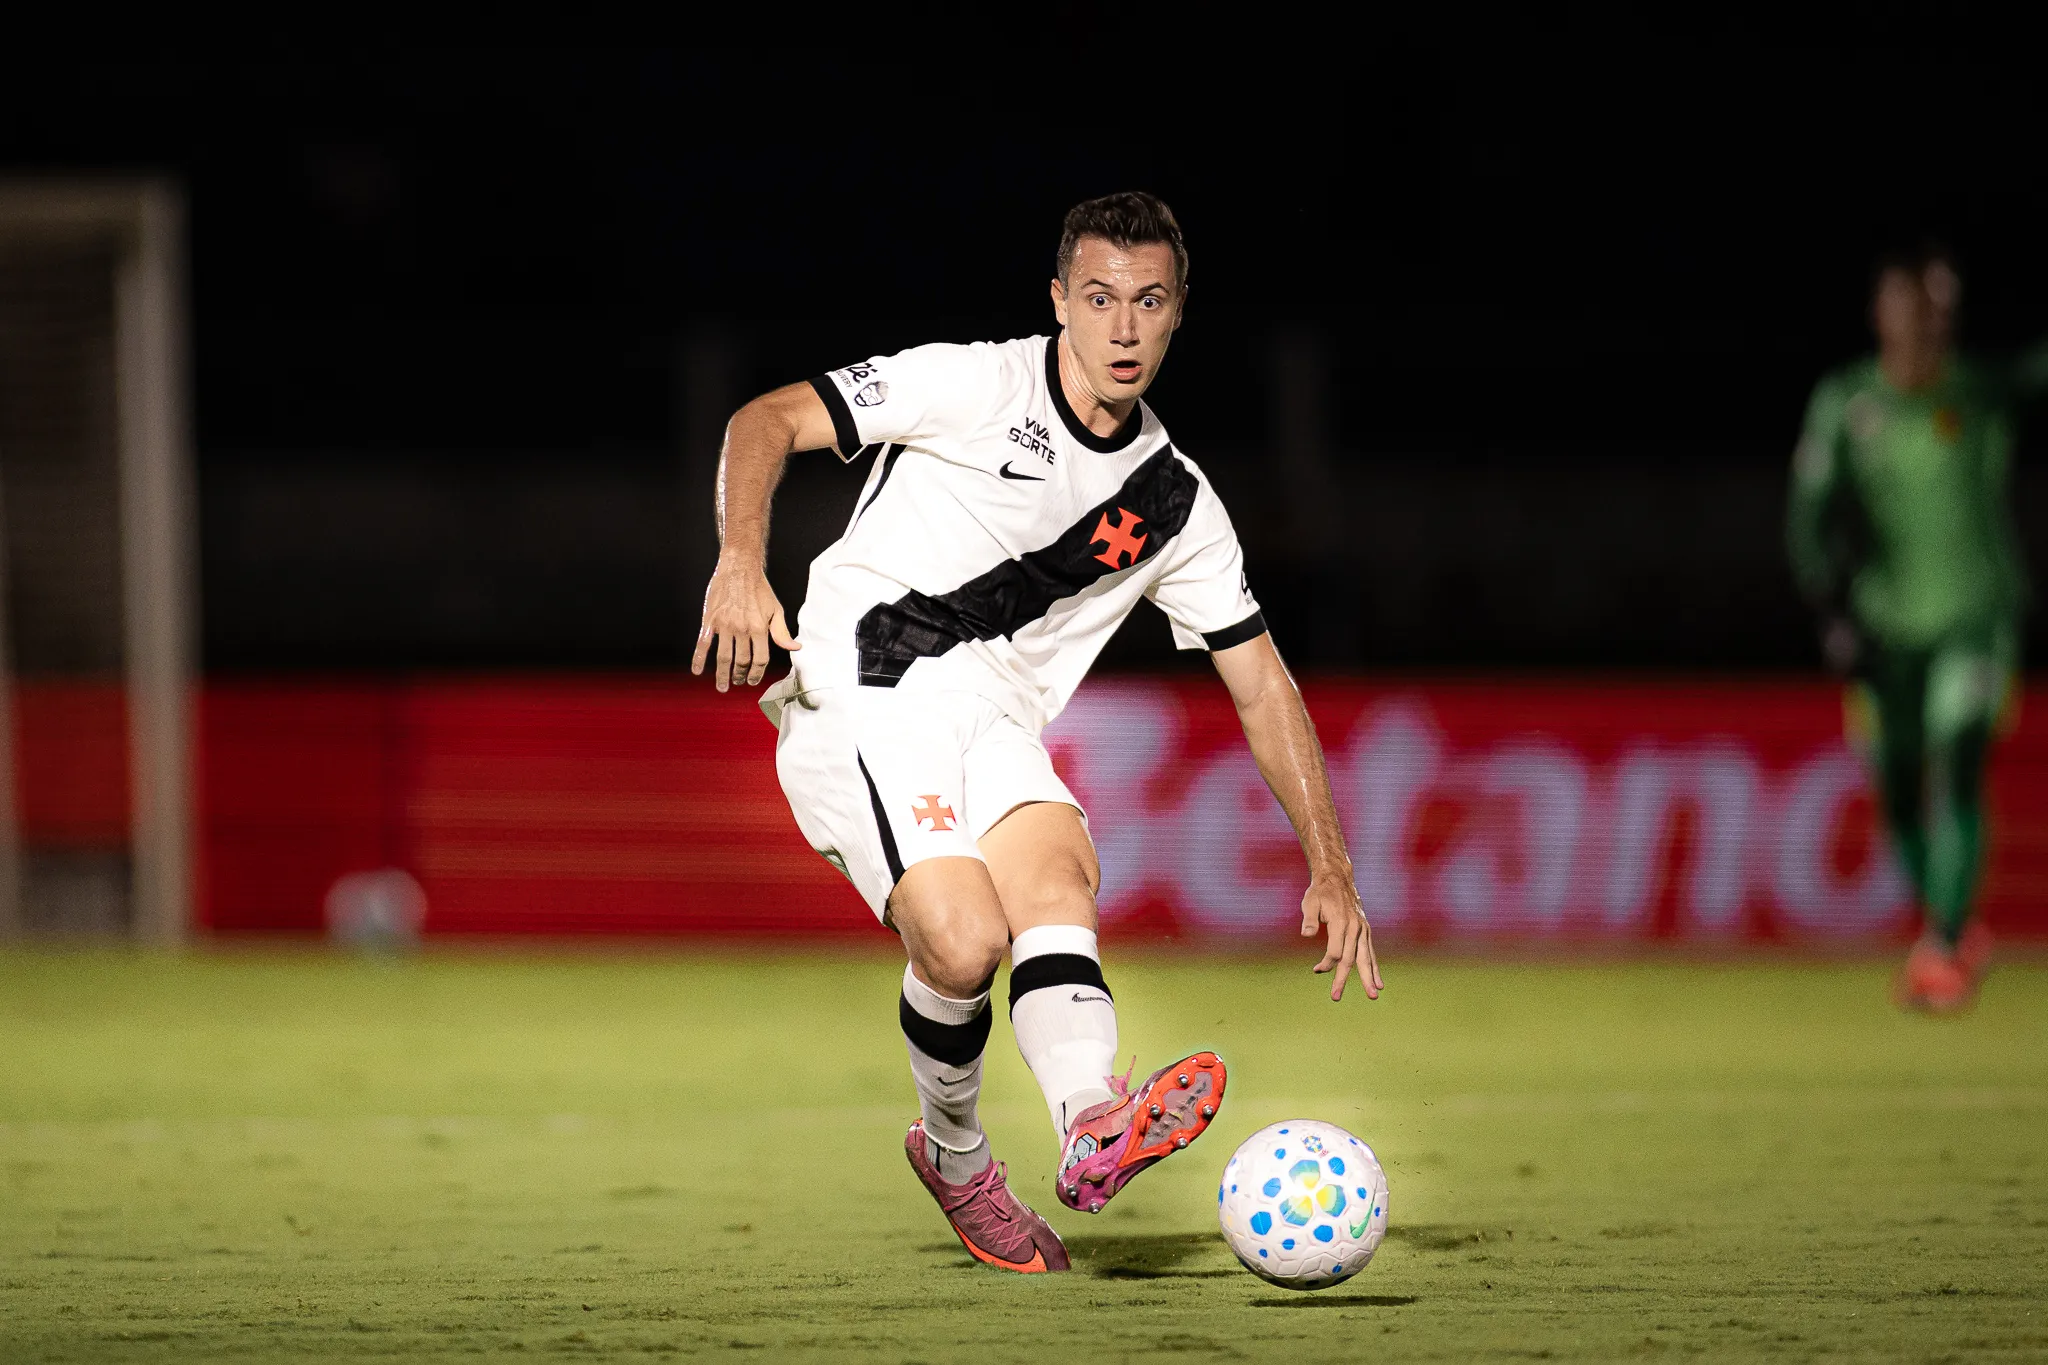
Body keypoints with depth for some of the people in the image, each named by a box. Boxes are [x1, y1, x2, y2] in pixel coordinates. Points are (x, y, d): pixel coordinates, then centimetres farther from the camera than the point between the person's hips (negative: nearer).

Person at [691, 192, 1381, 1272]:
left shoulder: (1174, 502, 12)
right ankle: (954, 1154, 4)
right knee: (963, 942, -25)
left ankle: (1093, 1126, -51)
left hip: (993, 715, 4)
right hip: (859, 699, -4)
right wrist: (741, 563, -23)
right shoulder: (975, 386, -2)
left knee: (1056, 873, -29)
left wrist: (1329, 869, 11)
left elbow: (1260, 684, 17)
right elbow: (768, 421, -5)